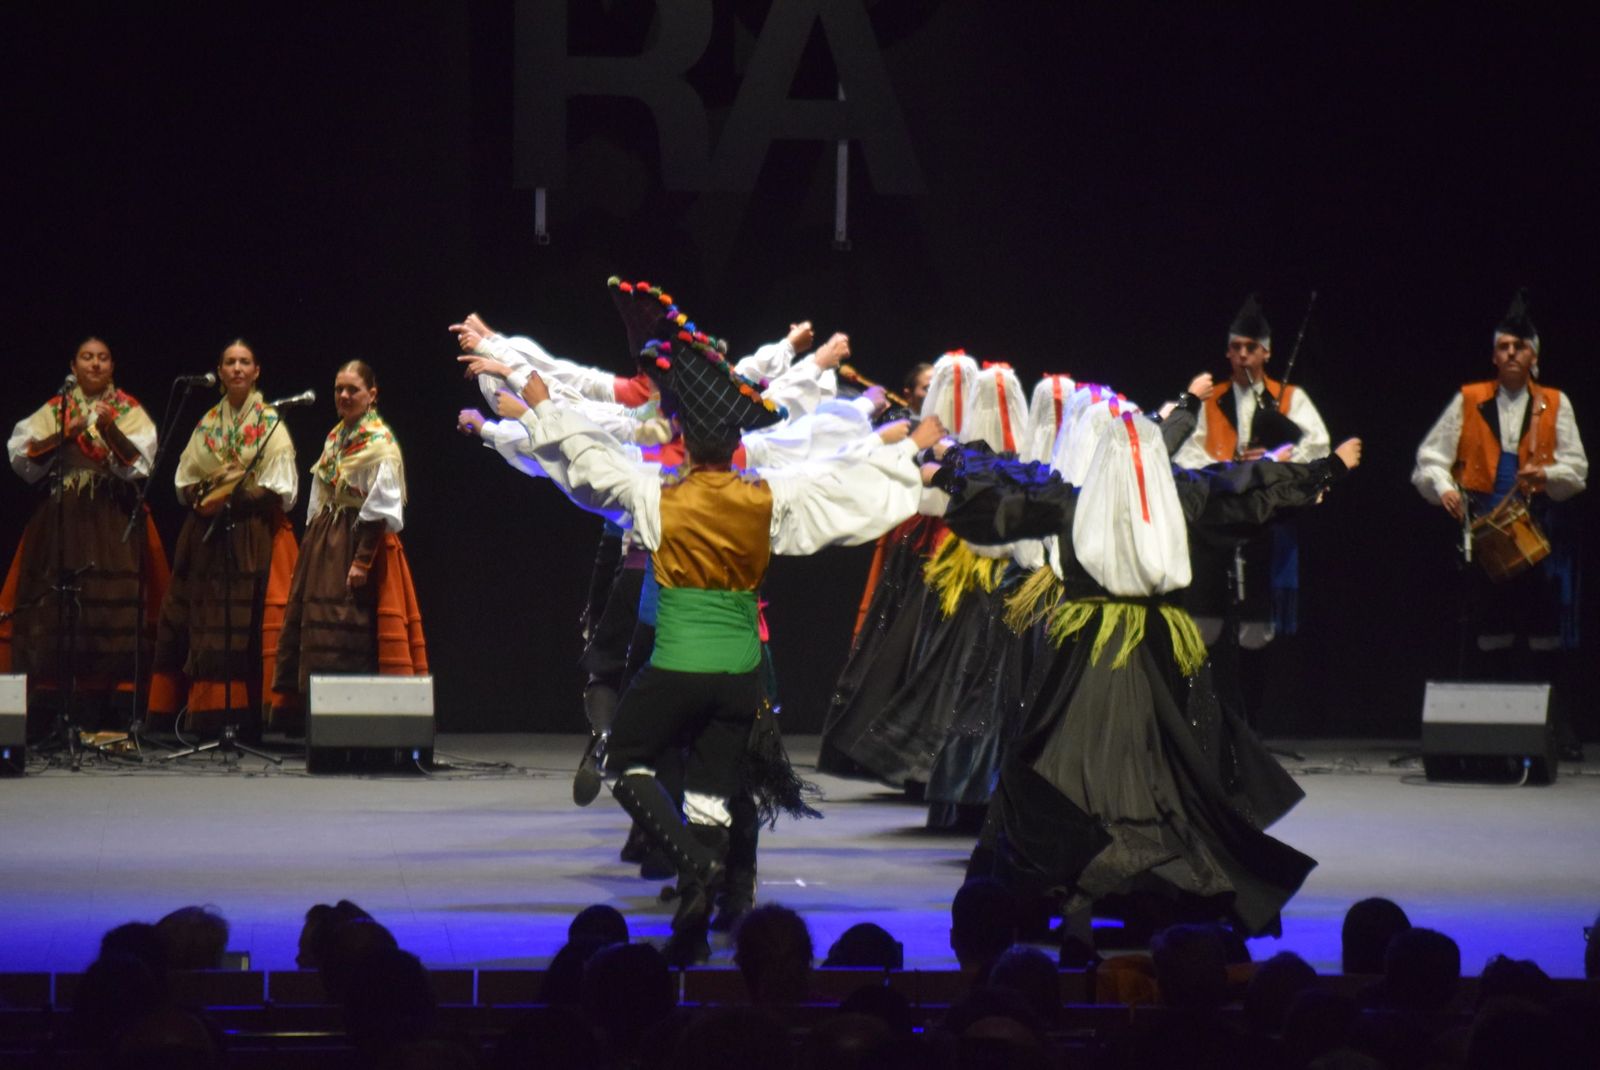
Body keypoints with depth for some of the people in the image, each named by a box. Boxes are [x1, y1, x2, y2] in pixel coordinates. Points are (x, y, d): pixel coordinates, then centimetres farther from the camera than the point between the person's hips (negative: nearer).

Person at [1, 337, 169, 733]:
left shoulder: (129, 411, 10)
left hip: (113, 526, -1)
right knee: (56, 611, -7)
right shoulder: (53, 411, 13)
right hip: (60, 521, 1)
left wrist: (110, 430, -18)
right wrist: (64, 435, -10)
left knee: (107, 607, -10)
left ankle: (94, 716, -9)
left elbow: (137, 465, -4)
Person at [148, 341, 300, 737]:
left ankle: (250, 718, -12)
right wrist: (203, 497, -7)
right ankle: (210, 716, -2)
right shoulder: (207, 424, 15)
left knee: (254, 624, -10)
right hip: (209, 535, 4)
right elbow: (184, 481, 13)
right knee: (207, 622, -2)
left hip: (255, 535, -4)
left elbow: (280, 490, -4)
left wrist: (237, 495, -15)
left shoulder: (271, 422, 3)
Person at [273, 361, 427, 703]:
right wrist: (313, 543, 12)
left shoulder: (379, 441, -10)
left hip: (359, 540, -8)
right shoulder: (335, 437, 15)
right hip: (326, 543, 8)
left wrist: (363, 559, -20)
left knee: (353, 634, -10)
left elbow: (380, 508, -16)